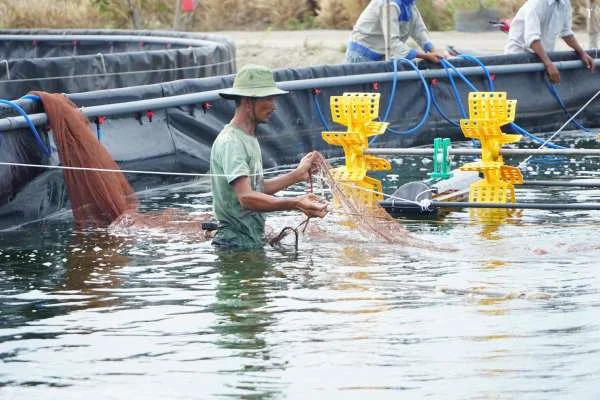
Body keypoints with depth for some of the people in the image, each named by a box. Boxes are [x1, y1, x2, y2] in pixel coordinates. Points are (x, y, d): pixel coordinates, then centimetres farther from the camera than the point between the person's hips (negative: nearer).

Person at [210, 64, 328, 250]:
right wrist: (295, 203, -40)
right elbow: (246, 198, -30)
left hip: (254, 240, 10)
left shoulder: (249, 138, 16)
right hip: (237, 242, -10)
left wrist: (298, 175, 14)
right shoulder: (230, 142, -19)